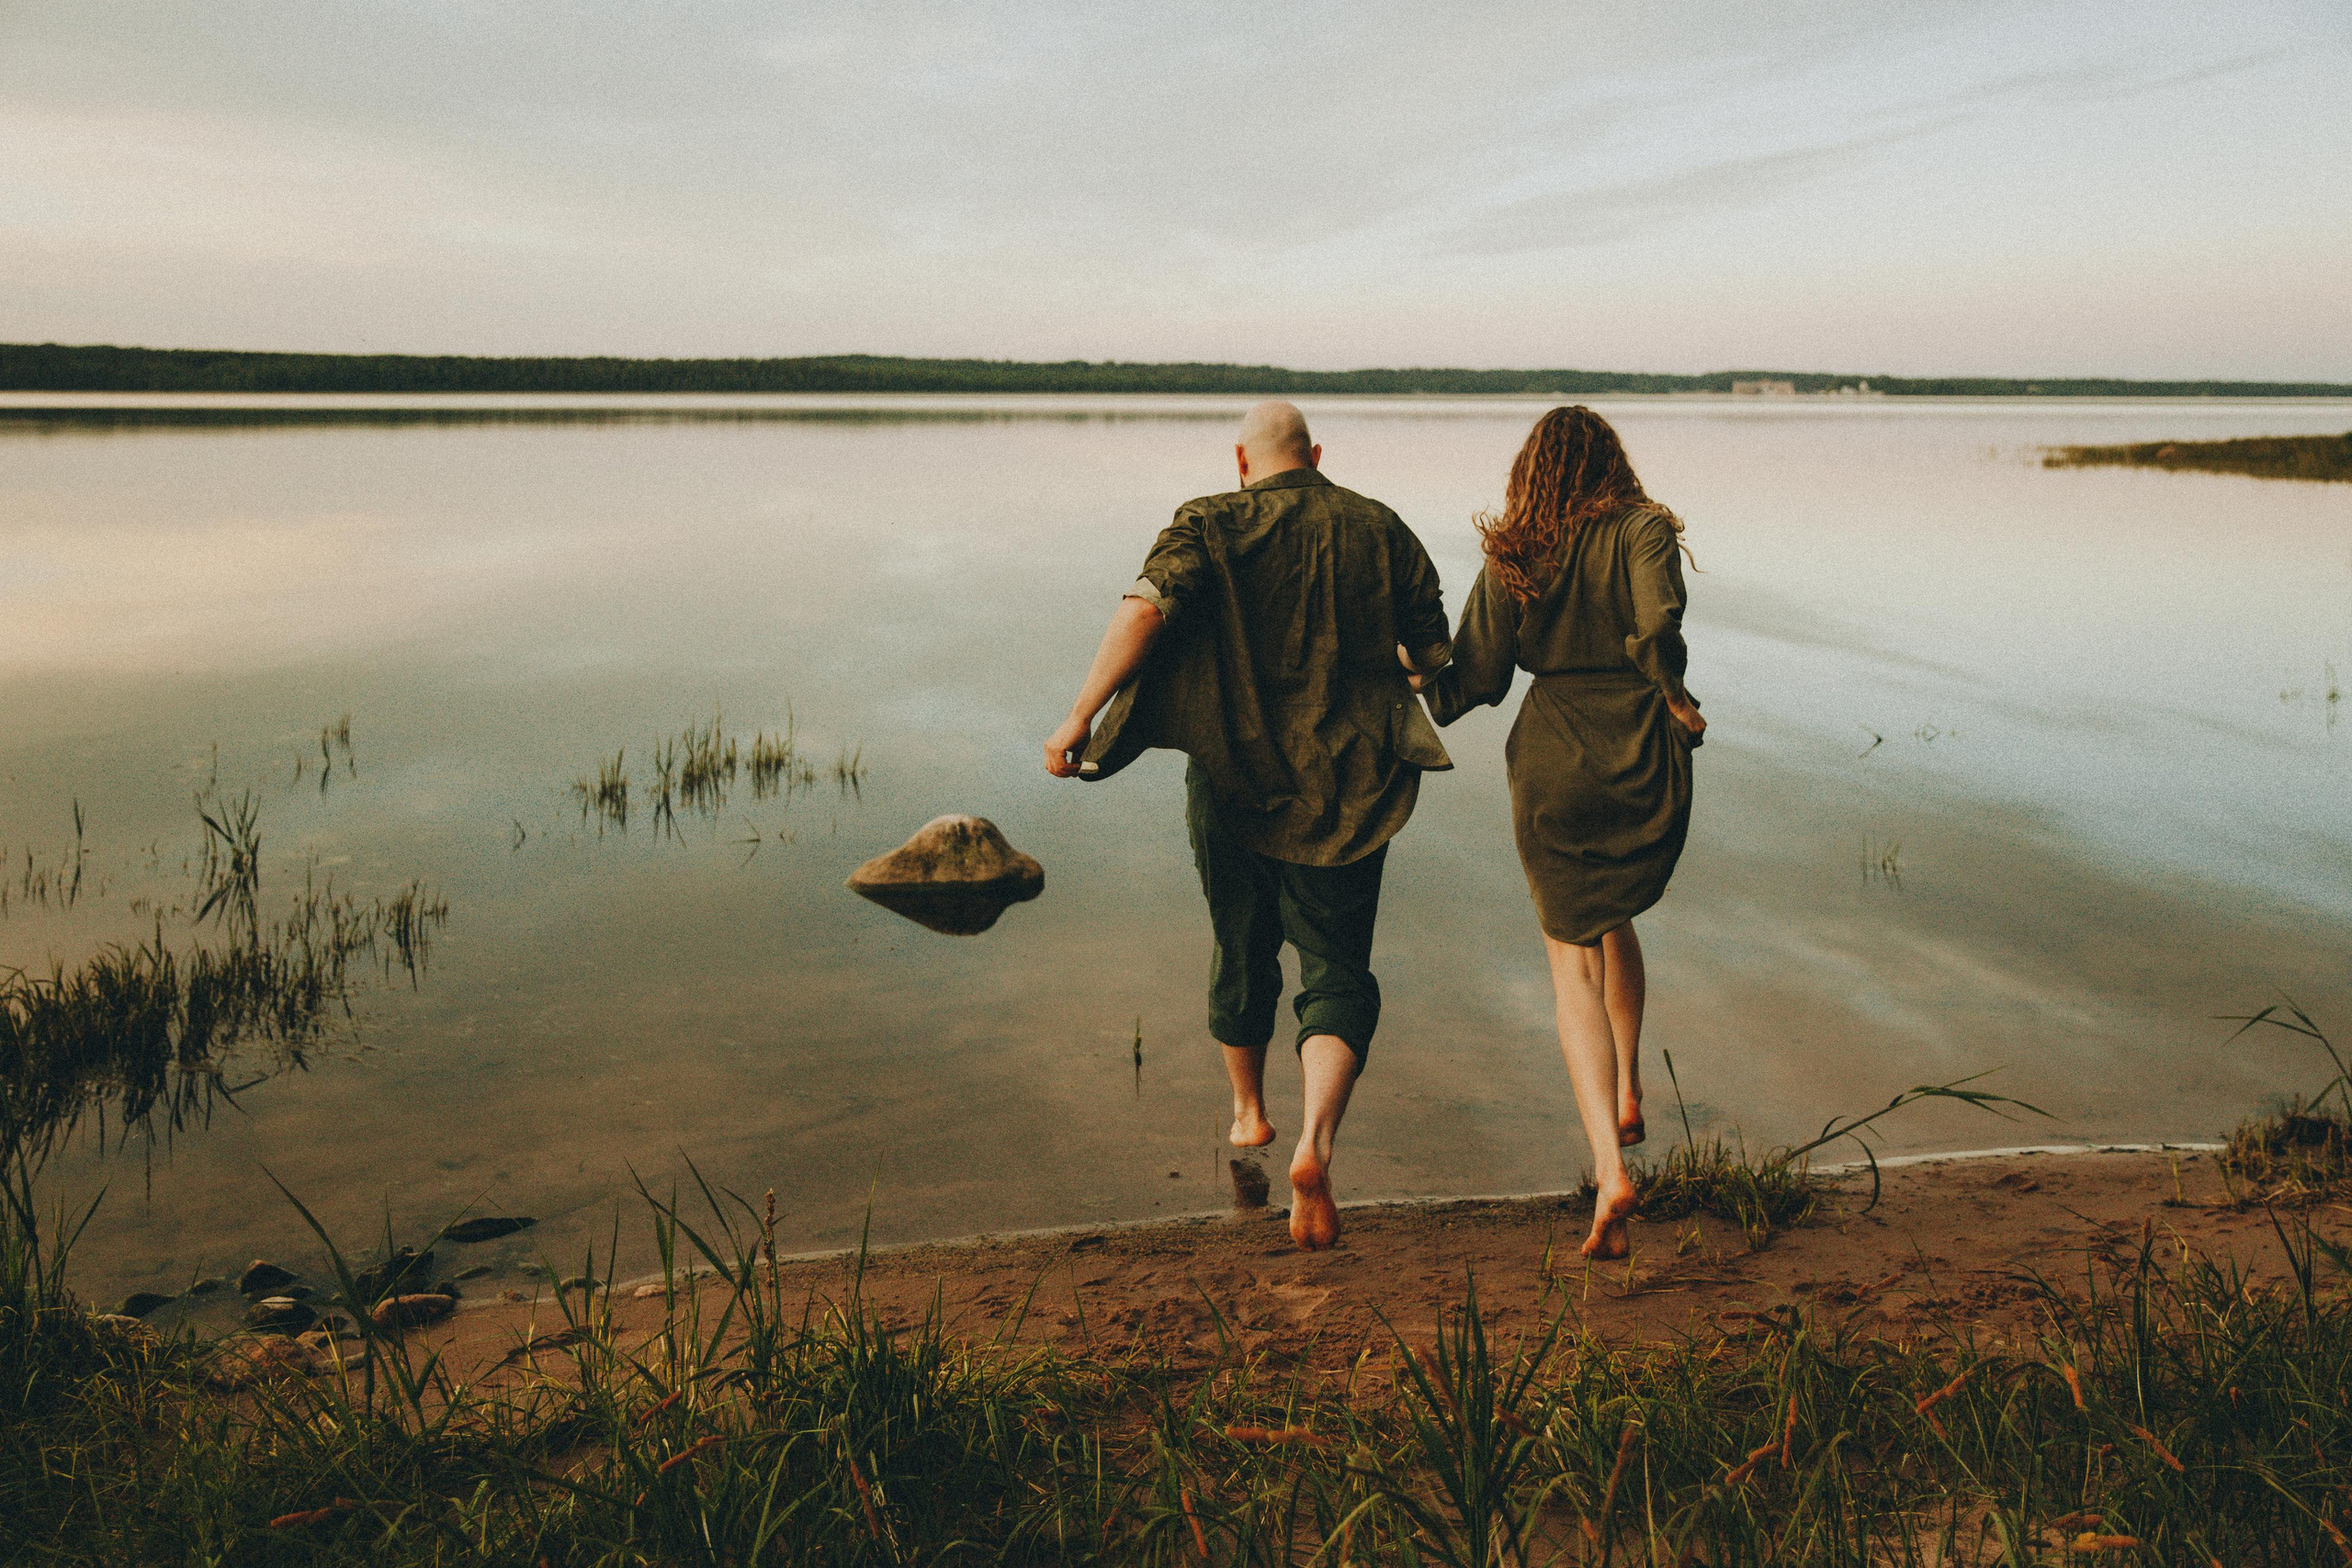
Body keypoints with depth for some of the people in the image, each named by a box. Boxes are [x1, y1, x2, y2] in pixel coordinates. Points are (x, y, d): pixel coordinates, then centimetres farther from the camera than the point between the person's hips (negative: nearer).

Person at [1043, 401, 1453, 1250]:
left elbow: (1146, 608, -21)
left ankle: (1248, 1111, 42)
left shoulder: (1210, 525, -4)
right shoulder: (1380, 528, 5)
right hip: (1346, 788, 0)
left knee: (1242, 950, 21)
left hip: (1234, 777, 0)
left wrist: (1079, 716, -23)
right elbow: (1434, 654, 9)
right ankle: (1315, 1145, -22)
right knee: (1337, 972, 2)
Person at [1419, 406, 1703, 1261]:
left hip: (1552, 768, 0)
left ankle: (1610, 1167, -12)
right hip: (1646, 771, 0)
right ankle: (1626, 1095, 28)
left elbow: (1477, 679, 3)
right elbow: (1658, 628, -22)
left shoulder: (1511, 556, 3)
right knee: (1612, 918, 29)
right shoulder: (1643, 530, -3)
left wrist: (1419, 680, 23)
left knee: (1574, 963, 4)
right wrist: (1675, 699, -5)